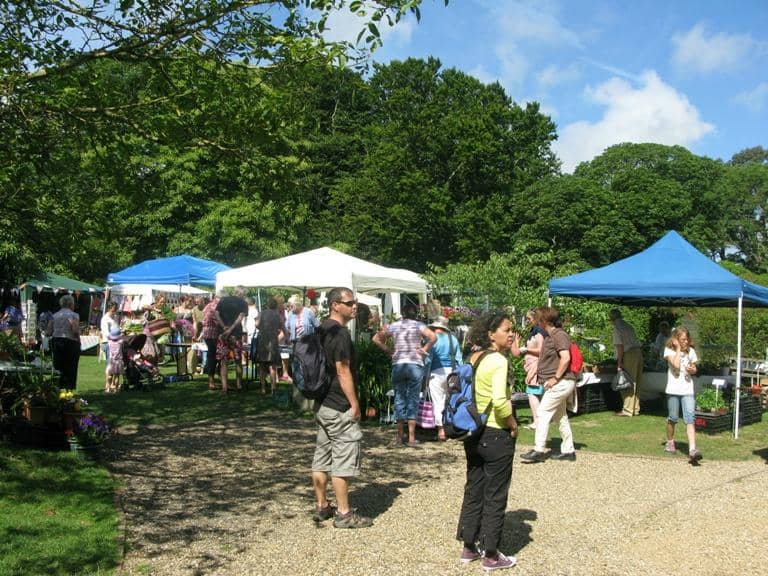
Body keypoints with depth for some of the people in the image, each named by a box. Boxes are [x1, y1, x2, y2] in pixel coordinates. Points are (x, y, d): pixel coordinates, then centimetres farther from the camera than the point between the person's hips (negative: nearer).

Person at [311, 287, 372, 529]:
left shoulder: (323, 330, 13)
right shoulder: (340, 332, -17)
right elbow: (343, 371, -20)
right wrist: (354, 404, -15)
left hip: (322, 404, 10)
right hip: (340, 408, -10)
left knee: (322, 458, 14)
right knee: (343, 460, -3)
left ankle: (321, 506, 24)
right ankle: (344, 514, 4)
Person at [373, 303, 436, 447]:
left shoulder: (394, 326, 8)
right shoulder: (419, 325, 1)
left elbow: (376, 338, 9)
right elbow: (433, 337, -15)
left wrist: (388, 350, 11)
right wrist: (424, 349, -3)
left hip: (398, 365, 2)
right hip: (415, 365, -2)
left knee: (399, 398, 9)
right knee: (413, 399, 3)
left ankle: (400, 436, 12)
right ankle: (411, 438, 2)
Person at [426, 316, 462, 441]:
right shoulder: (453, 339, 8)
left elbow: (428, 358, -8)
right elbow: (458, 359, 10)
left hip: (437, 373, -5)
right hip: (451, 371, 5)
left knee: (438, 402, 0)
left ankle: (441, 430, -2)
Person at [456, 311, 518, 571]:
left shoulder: (473, 358, 6)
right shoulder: (498, 360, -18)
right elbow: (499, 401, -29)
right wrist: (513, 425, -14)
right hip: (496, 435, -8)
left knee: (473, 490, 17)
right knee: (495, 497, 5)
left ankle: (469, 548, 27)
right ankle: (491, 556, 15)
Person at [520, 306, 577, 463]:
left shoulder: (559, 335, -15)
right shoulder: (550, 336, 16)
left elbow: (565, 358, -24)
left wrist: (556, 377, -21)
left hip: (561, 382, -11)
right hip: (560, 384, 11)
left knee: (543, 412, -12)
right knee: (560, 416, 13)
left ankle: (539, 451, -11)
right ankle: (568, 450, 20)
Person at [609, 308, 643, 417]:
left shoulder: (617, 327, -5)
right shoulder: (628, 326, 18)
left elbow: (620, 346, -12)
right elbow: (633, 341, 17)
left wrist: (619, 362, -11)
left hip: (629, 354, -8)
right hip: (639, 352, 8)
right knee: (635, 384, 13)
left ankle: (627, 410, 1)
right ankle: (635, 409, 20)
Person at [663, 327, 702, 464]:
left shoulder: (690, 351, 7)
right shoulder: (669, 350, -4)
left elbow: (694, 368, 19)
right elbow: (676, 364, -21)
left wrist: (692, 370, -4)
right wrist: (678, 348, -14)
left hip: (688, 390, 2)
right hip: (673, 390, -2)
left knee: (690, 419, -11)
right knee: (673, 418, 8)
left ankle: (692, 450, -21)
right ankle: (670, 442, 33)